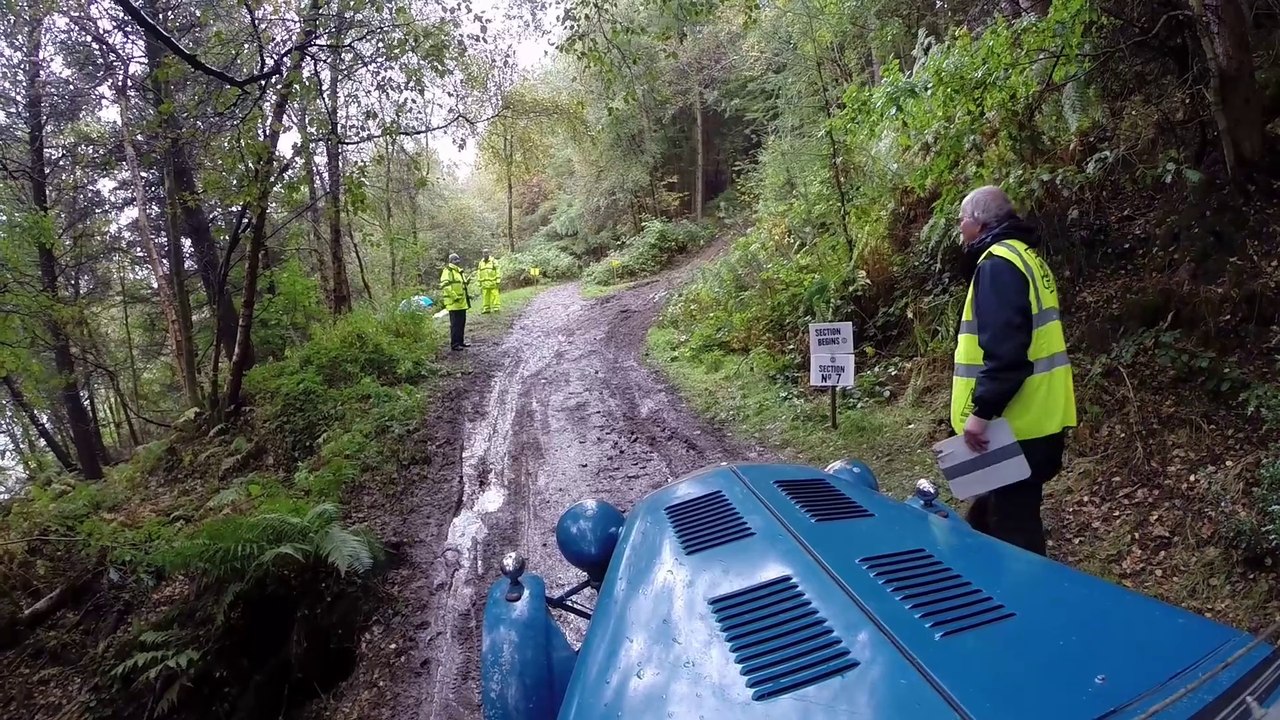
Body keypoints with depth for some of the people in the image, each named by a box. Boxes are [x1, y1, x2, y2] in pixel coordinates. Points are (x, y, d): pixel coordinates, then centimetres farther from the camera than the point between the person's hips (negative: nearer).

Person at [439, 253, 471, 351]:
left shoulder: (459, 271, 19)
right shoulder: (447, 271, -11)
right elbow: (445, 286, -22)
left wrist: (467, 294, 18)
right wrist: (455, 297, -24)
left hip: (462, 303, 9)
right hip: (454, 303, -9)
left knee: (462, 323, 15)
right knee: (455, 324, -5)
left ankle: (461, 341, 26)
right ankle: (454, 344, 1)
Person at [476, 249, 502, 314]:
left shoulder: (493, 261, 0)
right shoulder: (481, 262, 16)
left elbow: (498, 271, -5)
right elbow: (478, 273, 19)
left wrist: (498, 280, -11)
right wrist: (479, 282, 14)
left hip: (493, 282, -5)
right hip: (484, 283, 5)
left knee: (494, 295, -6)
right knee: (485, 296, 4)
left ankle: (496, 308, -3)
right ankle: (486, 308, 9)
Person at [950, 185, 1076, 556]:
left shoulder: (999, 263, -15)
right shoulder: (1024, 256, 18)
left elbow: (1003, 348, -25)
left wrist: (981, 410, -24)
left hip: (1015, 423, -10)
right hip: (1034, 417, 10)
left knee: (1011, 523, -1)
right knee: (998, 509, 20)